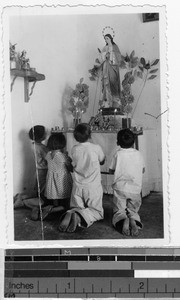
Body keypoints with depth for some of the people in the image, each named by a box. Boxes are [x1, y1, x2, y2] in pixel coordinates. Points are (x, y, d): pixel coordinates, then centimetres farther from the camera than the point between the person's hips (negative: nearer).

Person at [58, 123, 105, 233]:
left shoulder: (74, 149, -3)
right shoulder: (96, 148, -12)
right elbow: (102, 161, 8)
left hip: (78, 186, 3)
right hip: (93, 187, -3)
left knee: (76, 208, 17)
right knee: (97, 211, 9)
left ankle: (70, 215, -17)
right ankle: (80, 217, -19)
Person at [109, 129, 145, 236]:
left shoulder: (118, 154, -3)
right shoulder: (138, 154, 4)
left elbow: (111, 170, 7)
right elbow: (143, 170, 18)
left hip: (120, 188, -2)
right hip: (136, 189, 2)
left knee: (118, 212, 8)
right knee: (133, 211, 16)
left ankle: (123, 221, -27)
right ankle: (134, 220, -19)